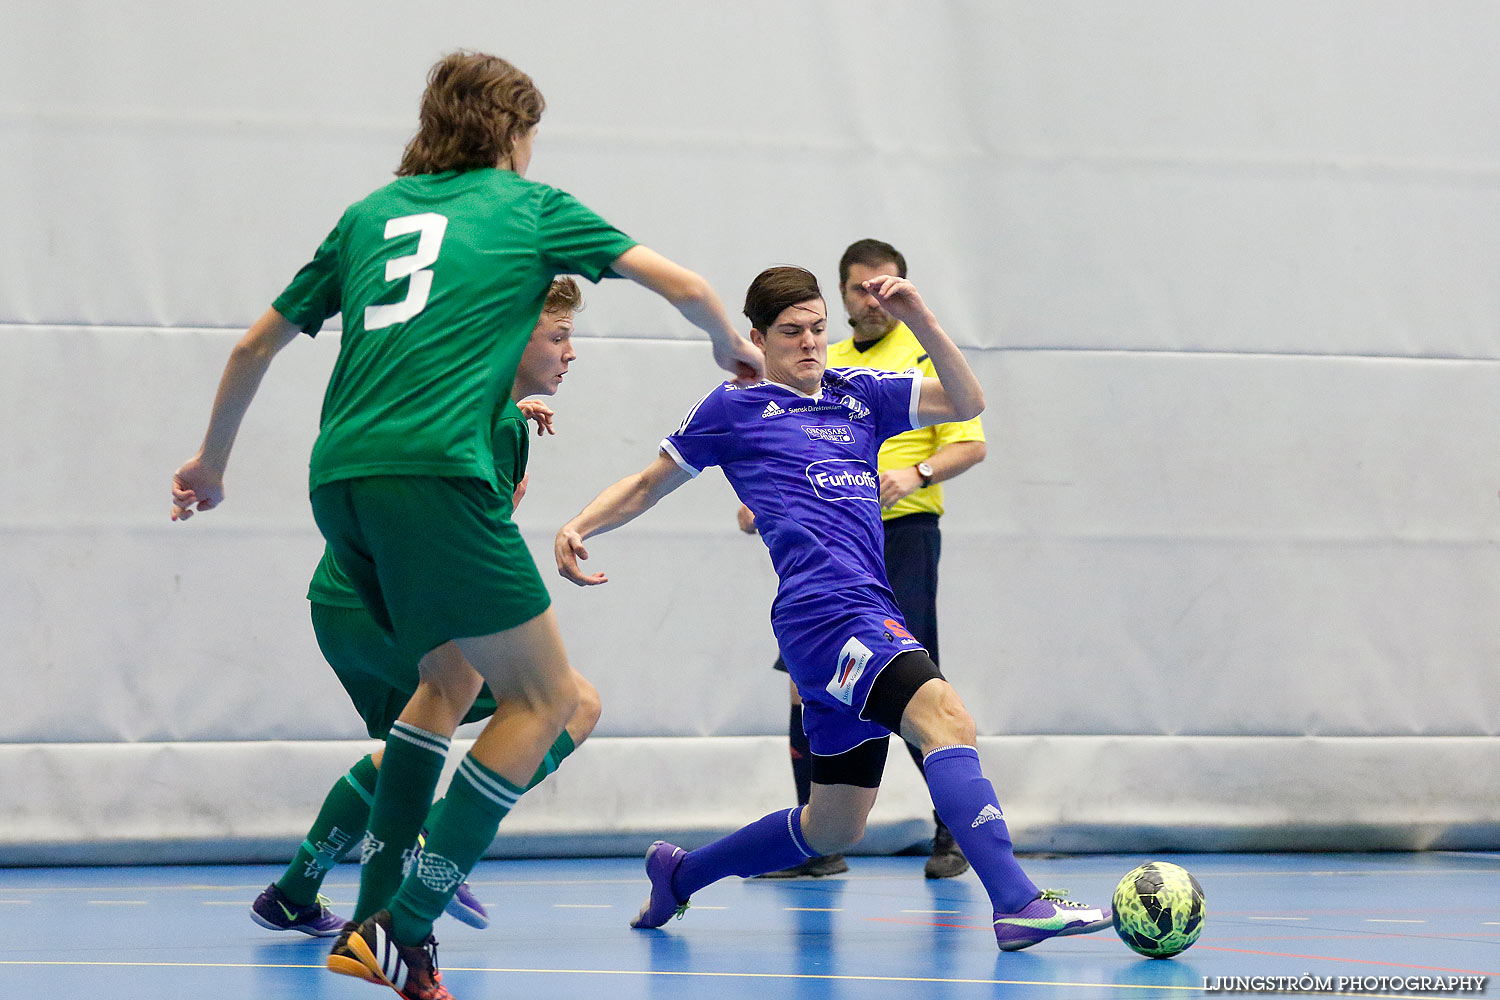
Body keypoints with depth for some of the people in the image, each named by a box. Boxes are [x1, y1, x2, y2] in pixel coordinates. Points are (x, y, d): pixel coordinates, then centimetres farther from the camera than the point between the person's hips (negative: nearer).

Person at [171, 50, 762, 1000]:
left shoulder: (370, 214, 24)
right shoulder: (528, 206, 12)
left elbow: (257, 345, 29)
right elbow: (685, 287, 13)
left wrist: (212, 458, 44)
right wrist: (734, 347, 35)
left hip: (340, 478, 7)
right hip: (433, 473, -7)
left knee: (453, 675, 25)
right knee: (544, 699, 1)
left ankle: (373, 922, 17)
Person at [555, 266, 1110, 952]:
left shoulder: (858, 393, 21)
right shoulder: (736, 407, 9)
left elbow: (966, 403, 13)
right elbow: (647, 486, 17)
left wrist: (916, 317, 2)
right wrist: (578, 527, 1)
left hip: (870, 614, 7)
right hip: (823, 606, -7)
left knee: (832, 830, 13)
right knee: (946, 717, -29)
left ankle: (679, 875, 32)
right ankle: (1017, 905, -41)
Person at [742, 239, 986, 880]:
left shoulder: (926, 355, 2)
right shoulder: (823, 366, 20)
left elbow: (970, 444, -4)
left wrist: (917, 474, -21)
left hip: (902, 534, -6)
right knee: (808, 684, 0)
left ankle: (953, 833, -1)